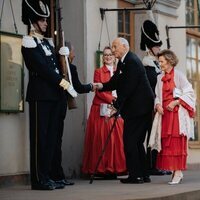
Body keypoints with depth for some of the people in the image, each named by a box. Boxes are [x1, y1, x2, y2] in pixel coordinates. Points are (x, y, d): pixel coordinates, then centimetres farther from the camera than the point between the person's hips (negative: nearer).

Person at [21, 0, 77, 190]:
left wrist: (62, 55, 5)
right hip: (40, 95, -8)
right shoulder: (29, 42, -6)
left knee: (51, 137, 8)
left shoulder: (47, 42, 19)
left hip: (54, 94, 8)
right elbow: (41, 67, -15)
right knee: (39, 137, -6)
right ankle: (38, 179, -4)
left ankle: (46, 176, 12)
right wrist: (63, 82, -16)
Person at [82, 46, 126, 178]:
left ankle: (115, 168, 2)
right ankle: (101, 168, -3)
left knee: (117, 137, -2)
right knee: (102, 138, -5)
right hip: (102, 110, -3)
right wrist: (112, 99, -16)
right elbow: (99, 91, -4)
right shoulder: (98, 72, 5)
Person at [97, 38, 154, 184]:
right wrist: (101, 86, -4)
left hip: (138, 108, -10)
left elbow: (128, 88, -22)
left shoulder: (132, 62, -16)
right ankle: (143, 174, 18)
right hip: (138, 108, 10)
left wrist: (116, 106, -22)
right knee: (137, 142, 13)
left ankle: (135, 175, -5)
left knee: (130, 141, -8)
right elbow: (116, 82, 14)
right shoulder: (122, 62, 15)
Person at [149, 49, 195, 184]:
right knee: (166, 142, 1)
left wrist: (175, 102, -15)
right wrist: (158, 105, -2)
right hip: (164, 113, 6)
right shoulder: (160, 78, 14)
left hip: (177, 113, -6)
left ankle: (178, 171, -8)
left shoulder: (179, 75, -4)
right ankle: (176, 172, 6)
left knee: (177, 142, -9)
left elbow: (189, 93, -7)